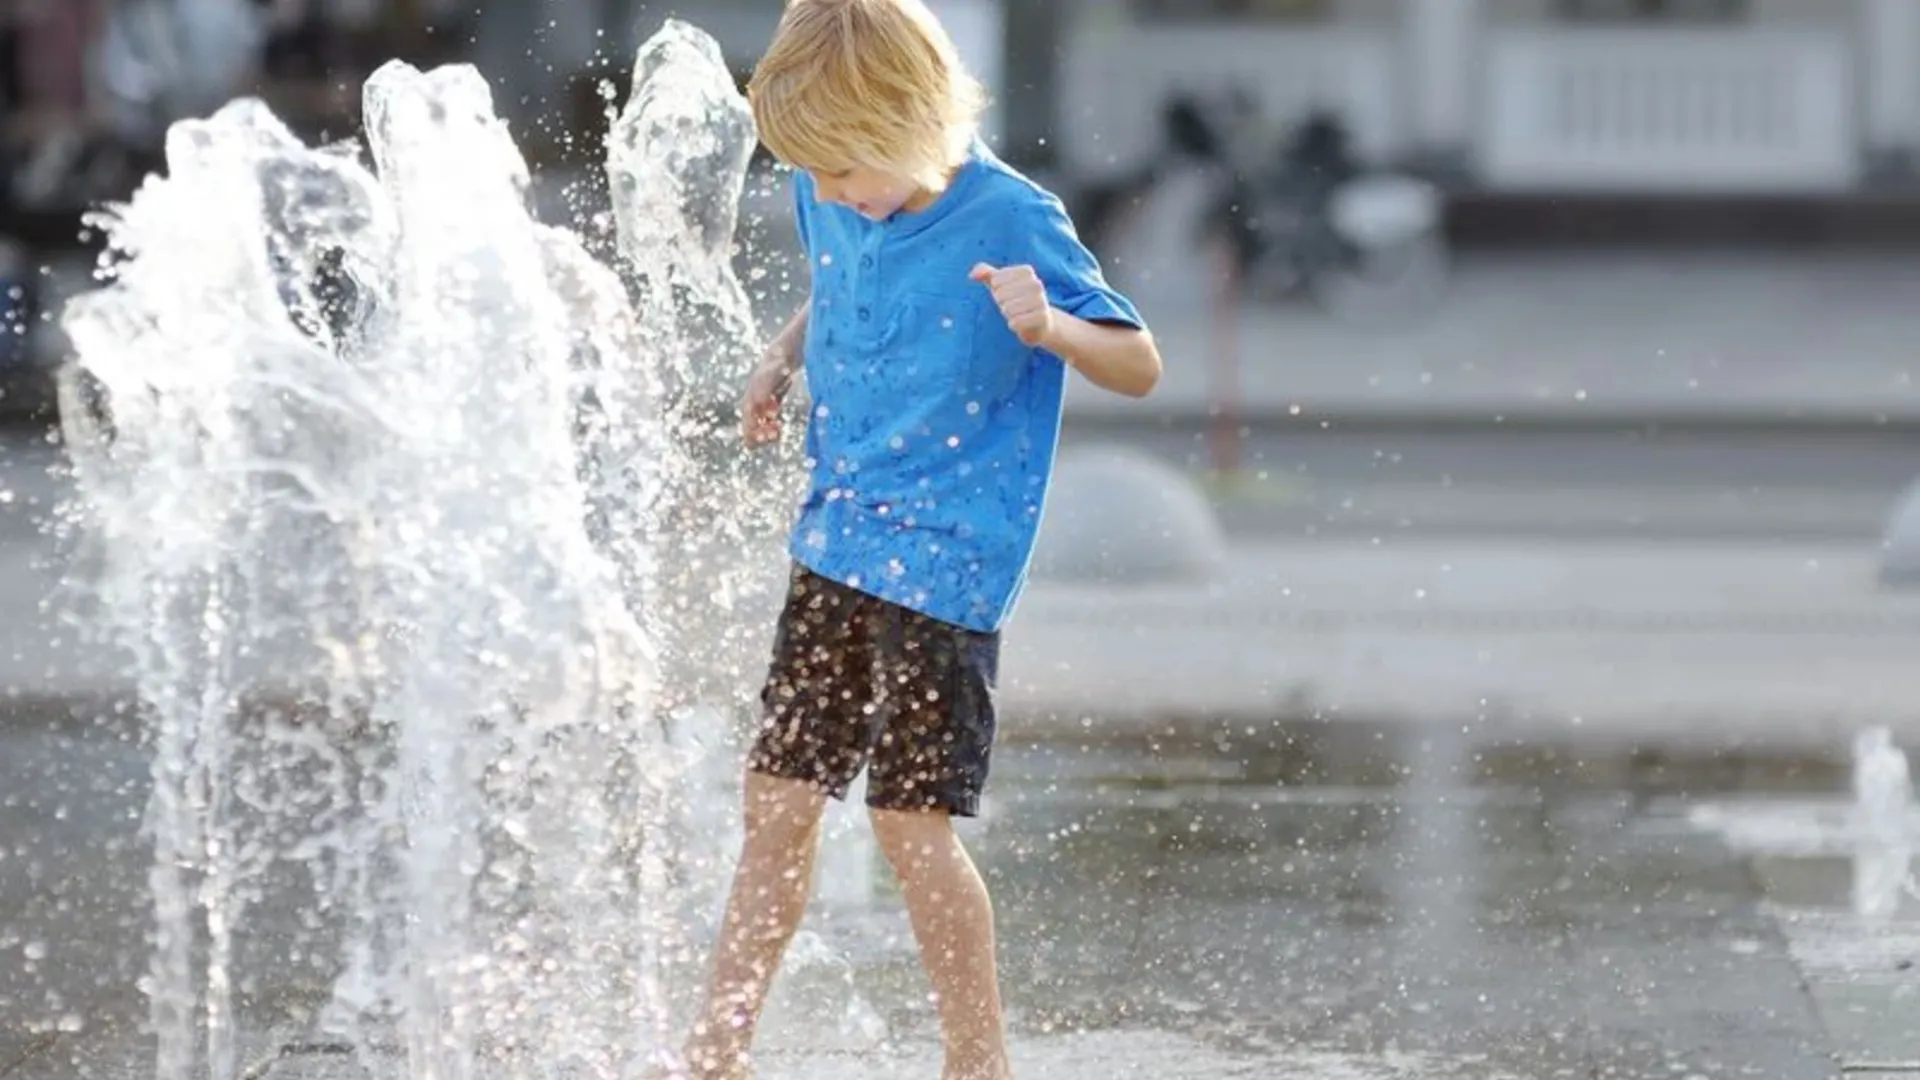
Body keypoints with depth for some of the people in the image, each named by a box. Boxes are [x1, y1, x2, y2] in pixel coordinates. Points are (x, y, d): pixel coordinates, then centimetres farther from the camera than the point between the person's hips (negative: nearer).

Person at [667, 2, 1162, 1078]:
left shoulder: (1010, 220, -17)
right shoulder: (833, 205, 2)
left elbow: (1140, 366, -13)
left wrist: (1049, 328, -33)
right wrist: (782, 360, 6)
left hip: (944, 566, -7)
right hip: (837, 545, 7)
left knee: (912, 819, -8)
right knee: (780, 798, 10)